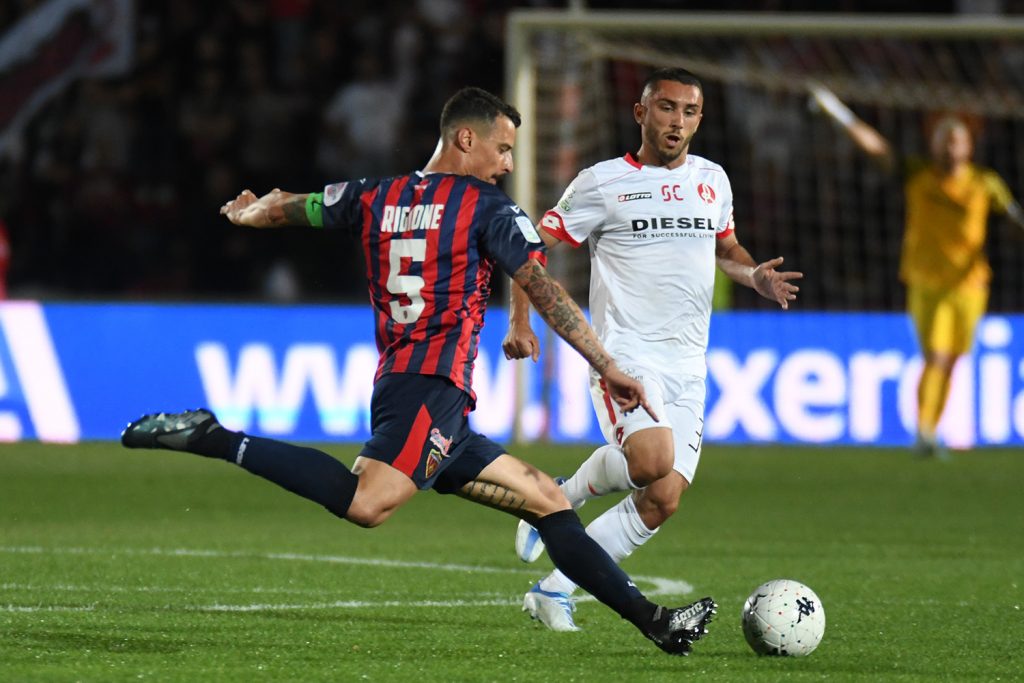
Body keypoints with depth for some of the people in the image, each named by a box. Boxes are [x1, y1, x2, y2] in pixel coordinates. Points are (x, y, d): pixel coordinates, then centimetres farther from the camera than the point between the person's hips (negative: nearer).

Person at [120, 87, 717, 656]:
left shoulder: (375, 197, 19)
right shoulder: (488, 208, 2)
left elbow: (280, 209, 31)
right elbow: (547, 295, 0)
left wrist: (245, 213, 54)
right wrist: (609, 368, 5)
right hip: (434, 388, -9)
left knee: (548, 501, 9)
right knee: (368, 504, -30)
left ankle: (652, 619, 3)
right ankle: (215, 440, -28)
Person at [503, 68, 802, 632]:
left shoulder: (712, 180, 13)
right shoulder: (603, 183, -2)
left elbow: (726, 247, 29)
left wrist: (756, 276, 6)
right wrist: (520, 322, -11)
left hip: (687, 367, 6)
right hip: (624, 353, -5)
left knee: (661, 502, -4)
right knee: (652, 461, -31)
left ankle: (554, 590, 9)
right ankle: (563, 497, -1)